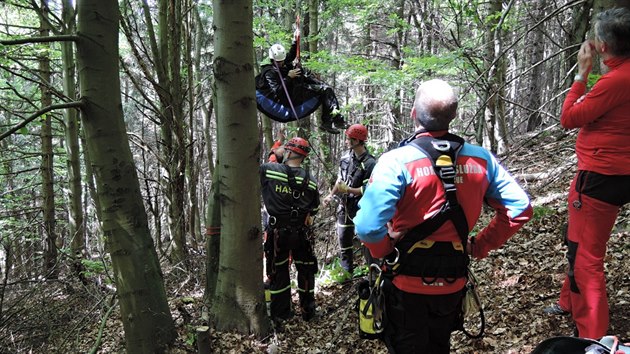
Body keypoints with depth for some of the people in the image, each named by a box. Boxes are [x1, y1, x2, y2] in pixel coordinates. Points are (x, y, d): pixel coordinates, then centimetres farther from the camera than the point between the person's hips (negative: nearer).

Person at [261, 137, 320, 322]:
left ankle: (281, 313, 22)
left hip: (277, 232, -1)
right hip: (301, 234, 1)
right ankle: (308, 311, 27)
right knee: (306, 271, 17)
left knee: (278, 272, 13)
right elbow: (314, 209, 5)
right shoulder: (310, 180, -5)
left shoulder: (269, 170, -13)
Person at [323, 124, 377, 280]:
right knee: (343, 241, 17)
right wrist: (331, 195, 13)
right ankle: (346, 272, 33)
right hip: (345, 206, 7)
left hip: (361, 209, -7)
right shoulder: (347, 156, 0)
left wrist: (347, 189, -23)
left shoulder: (369, 163, -20)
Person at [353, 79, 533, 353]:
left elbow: (368, 227, -32)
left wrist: (384, 251, -10)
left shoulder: (396, 161, -22)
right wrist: (480, 246, 4)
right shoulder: (480, 158, -7)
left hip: (408, 285, -4)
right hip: (454, 283, 5)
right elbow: (520, 208, -3)